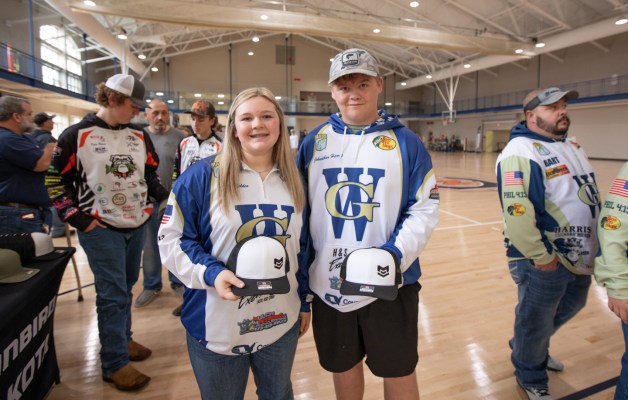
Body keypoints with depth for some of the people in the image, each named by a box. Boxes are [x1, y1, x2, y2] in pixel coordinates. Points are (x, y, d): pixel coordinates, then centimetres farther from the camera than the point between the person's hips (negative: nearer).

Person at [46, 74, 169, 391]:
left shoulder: (139, 136, 9)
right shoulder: (77, 135, -6)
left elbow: (150, 176, 16)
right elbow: (56, 180, -3)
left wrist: (168, 197, 0)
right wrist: (77, 217, -9)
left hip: (137, 225, 6)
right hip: (101, 229, -5)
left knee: (126, 288, 18)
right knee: (113, 294, -1)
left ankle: (122, 340, 36)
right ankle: (115, 363, 12)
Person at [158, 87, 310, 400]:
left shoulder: (294, 180, 4)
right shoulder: (202, 175, -11)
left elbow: (303, 247, 9)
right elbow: (171, 239, -8)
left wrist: (304, 301, 11)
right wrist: (210, 272, -24)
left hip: (282, 324, 4)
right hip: (218, 327, -3)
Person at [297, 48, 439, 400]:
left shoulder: (405, 141, -4)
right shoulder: (314, 142, 2)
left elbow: (426, 208, -4)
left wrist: (395, 254, -19)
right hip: (328, 285, 2)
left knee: (399, 372, 16)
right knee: (343, 368, 22)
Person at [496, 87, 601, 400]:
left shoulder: (572, 146, 12)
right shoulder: (521, 151, -20)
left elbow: (590, 195, 22)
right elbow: (516, 210, -28)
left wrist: (597, 245, 21)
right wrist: (539, 256, -23)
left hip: (580, 257, 10)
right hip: (544, 262, -9)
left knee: (570, 306, 27)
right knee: (536, 322, 9)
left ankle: (532, 348, 53)